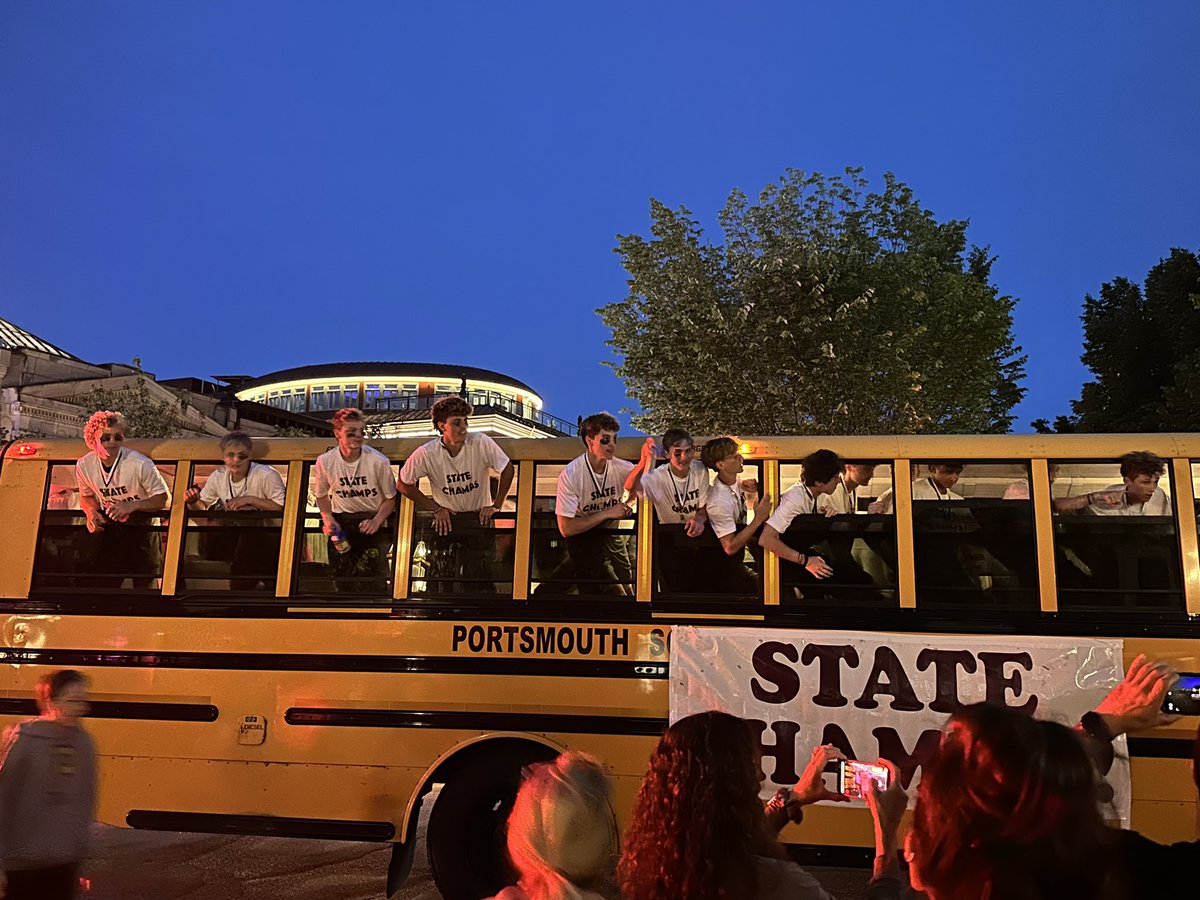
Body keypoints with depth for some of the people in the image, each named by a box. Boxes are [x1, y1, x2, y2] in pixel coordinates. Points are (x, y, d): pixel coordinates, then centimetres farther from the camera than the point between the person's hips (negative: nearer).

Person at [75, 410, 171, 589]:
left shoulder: (140, 464, -24)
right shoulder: (84, 466, -9)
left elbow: (165, 499, -16)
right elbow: (86, 496, 10)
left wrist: (132, 505, -29)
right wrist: (91, 512, -11)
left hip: (143, 526, -4)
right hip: (109, 526, 4)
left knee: (146, 585, 3)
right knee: (99, 584, 12)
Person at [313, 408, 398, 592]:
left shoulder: (378, 461, -15)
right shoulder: (324, 461, -7)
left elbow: (390, 498, -3)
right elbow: (321, 495, 10)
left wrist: (376, 521, -19)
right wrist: (328, 518, -7)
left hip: (373, 519, -3)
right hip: (341, 522, 3)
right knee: (341, 579, 3)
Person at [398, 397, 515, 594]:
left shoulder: (481, 443, -19)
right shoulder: (426, 454, -17)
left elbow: (508, 469, -7)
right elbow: (404, 485, -4)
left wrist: (496, 505, -7)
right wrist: (435, 508, -6)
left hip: (479, 517, 0)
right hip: (445, 519, 0)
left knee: (481, 579, 1)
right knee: (441, 581, 2)